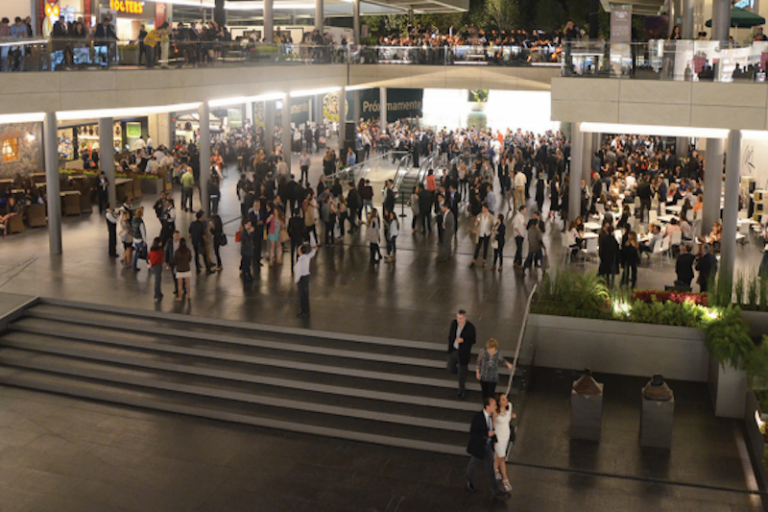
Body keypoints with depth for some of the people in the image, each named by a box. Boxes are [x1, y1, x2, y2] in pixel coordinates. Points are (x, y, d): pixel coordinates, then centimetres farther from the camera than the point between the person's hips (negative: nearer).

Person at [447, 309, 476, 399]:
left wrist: (463, 340, -29)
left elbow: (473, 340, -13)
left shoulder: (470, 327, -23)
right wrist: (450, 344, 8)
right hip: (453, 350, 5)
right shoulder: (454, 323, -11)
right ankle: (464, 369, 46)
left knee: (461, 373, 8)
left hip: (463, 352, -5)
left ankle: (462, 390, 30)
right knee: (451, 369, 16)